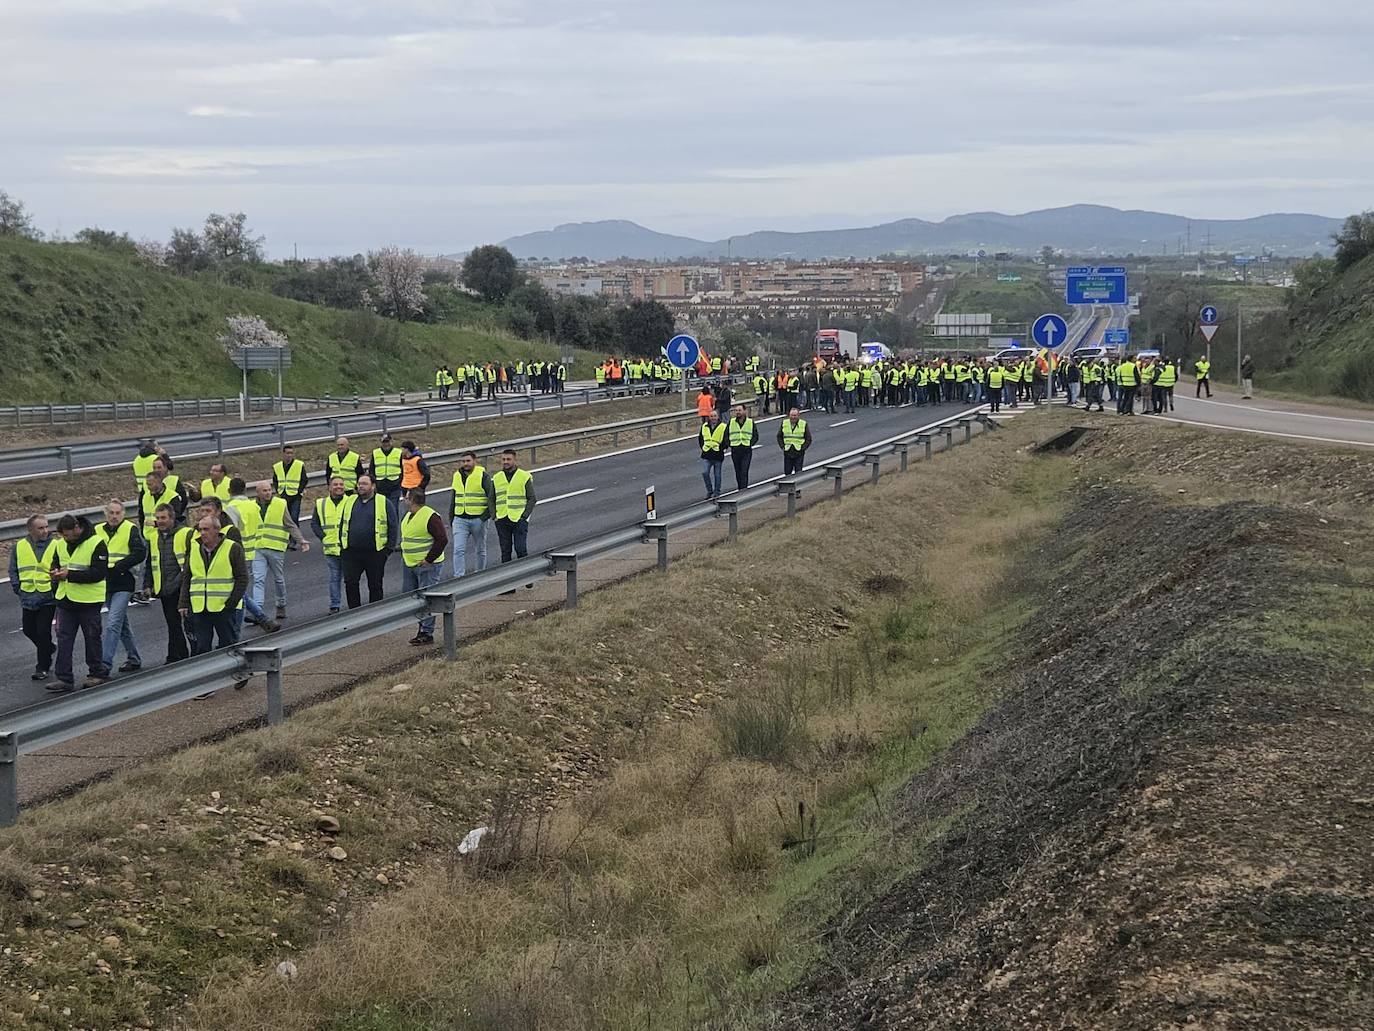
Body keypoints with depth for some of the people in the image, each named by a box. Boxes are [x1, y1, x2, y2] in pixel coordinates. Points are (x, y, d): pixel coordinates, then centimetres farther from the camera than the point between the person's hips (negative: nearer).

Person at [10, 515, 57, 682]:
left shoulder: (55, 546, -5)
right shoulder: (19, 547, 4)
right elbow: (13, 570, 14)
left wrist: (56, 586, -7)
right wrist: (17, 587, 4)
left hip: (48, 597, -4)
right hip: (28, 598, 4)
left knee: (43, 631, -5)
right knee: (28, 629, 13)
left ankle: (42, 667, 6)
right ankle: (48, 648, 40)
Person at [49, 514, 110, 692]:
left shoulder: (96, 544, -15)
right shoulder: (61, 544, 7)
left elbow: (98, 573, -20)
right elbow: (55, 562, 21)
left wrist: (69, 575, -24)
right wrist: (55, 572, -4)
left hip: (89, 601, -6)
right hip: (65, 599, 6)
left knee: (92, 638, 5)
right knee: (63, 638, 2)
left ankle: (98, 674, 19)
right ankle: (64, 679, 5)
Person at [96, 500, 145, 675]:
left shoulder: (131, 529, -4)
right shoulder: (97, 531, 10)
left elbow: (141, 553, -13)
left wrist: (119, 566, -17)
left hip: (123, 584, -6)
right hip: (105, 584, 6)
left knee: (113, 624, -14)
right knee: (122, 624, 16)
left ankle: (105, 663, -16)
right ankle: (134, 659, 28)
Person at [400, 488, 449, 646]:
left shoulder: (431, 517, -16)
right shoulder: (407, 516, 13)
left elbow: (442, 539, -19)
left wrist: (429, 559, -18)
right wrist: (404, 554, 16)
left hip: (427, 566, -10)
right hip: (409, 565, 10)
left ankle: (427, 633, -1)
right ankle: (423, 626, 20)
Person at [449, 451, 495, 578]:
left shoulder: (483, 476, -6)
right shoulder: (457, 476, 10)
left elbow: (491, 496, -9)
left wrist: (490, 513, -20)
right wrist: (451, 517, 19)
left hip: (478, 519, -3)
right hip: (460, 519, 3)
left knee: (480, 550, 11)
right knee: (458, 550, -10)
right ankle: (459, 577, -12)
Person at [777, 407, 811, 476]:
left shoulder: (804, 424, -1)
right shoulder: (784, 423, 5)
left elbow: (808, 439, 2)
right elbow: (779, 436, 14)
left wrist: (802, 449, -9)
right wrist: (782, 447, 0)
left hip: (799, 453, -2)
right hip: (787, 453, 2)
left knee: (798, 473, -1)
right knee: (787, 472, 5)